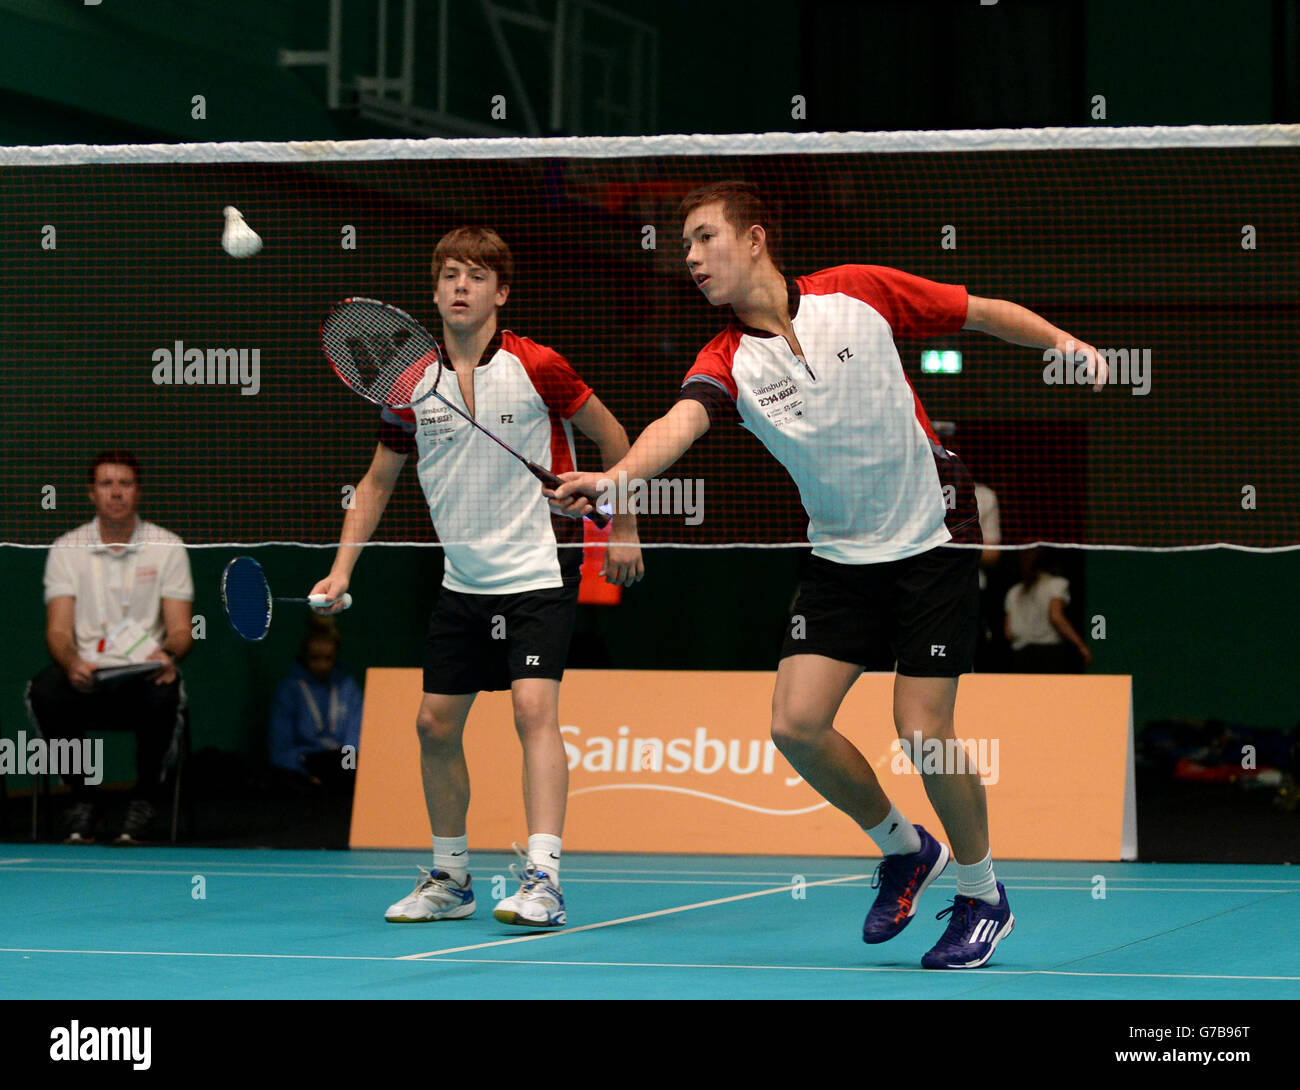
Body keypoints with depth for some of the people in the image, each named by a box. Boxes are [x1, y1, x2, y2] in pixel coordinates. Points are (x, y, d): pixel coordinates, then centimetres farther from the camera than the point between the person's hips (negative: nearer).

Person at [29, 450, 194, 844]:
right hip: (85, 675, 1)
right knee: (45, 690, -33)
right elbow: (58, 629, -1)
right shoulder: (67, 549, 7)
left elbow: (181, 629, 3)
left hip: (144, 673, -1)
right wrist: (72, 664, -24)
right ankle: (82, 800, -11)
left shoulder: (168, 547, 6)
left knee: (164, 693, -37)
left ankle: (145, 798, -11)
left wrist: (169, 655, -22)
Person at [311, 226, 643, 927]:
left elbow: (612, 437, 3)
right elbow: (378, 482, 12)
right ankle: (449, 876, 23)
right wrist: (341, 570, 4)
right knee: (435, 724, 7)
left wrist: (623, 529, 4)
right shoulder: (413, 386, 1)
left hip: (540, 573, -5)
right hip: (462, 581, 5)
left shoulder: (536, 368, -11)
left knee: (534, 708, -21)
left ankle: (542, 878, -25)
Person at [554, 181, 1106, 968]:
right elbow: (680, 423, -28)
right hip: (842, 554, 4)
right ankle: (905, 848, 19)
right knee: (797, 723, -7)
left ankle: (983, 895, 13)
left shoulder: (858, 294, -10)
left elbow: (984, 312, 2)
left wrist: (1064, 343, -12)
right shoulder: (728, 362, -7)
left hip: (933, 539, -4)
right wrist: (614, 476, -48)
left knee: (922, 728, -9)